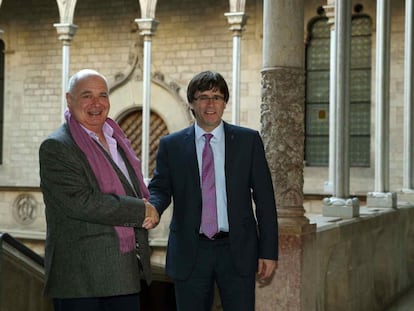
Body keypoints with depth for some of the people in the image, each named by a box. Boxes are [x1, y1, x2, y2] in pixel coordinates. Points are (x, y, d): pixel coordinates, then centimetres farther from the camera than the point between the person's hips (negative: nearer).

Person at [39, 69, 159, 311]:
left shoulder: (118, 141, 15)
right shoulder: (56, 147, -9)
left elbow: (138, 191, 23)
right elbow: (80, 202, -20)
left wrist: (148, 212, -2)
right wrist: (141, 210, -14)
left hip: (128, 272, 7)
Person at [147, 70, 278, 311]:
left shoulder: (248, 140, 4)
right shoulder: (171, 145, 5)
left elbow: (264, 198, 3)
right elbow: (160, 188, 5)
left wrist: (269, 252, 0)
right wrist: (151, 208, -20)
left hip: (238, 250, 0)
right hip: (189, 253, 1)